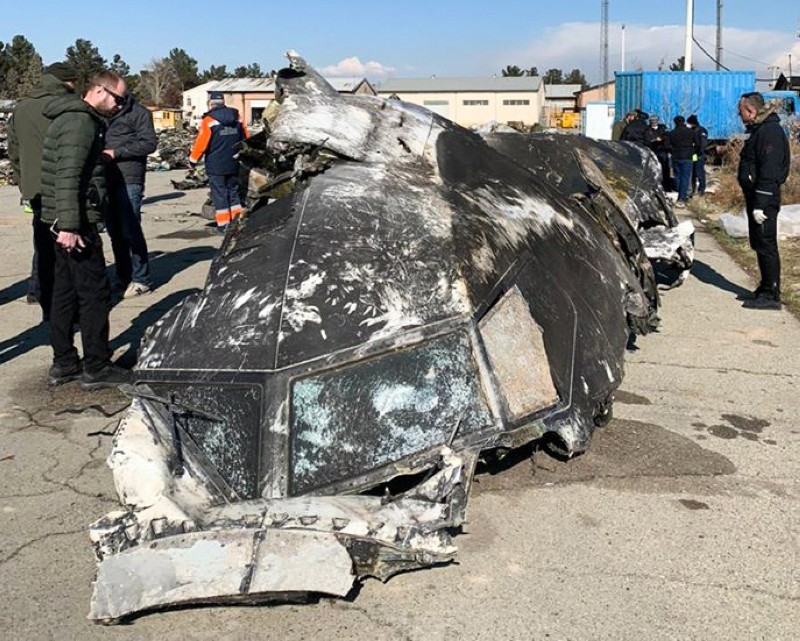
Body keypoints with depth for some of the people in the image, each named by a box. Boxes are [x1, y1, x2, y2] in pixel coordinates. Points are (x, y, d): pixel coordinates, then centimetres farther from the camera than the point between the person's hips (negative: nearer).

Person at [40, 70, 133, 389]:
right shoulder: (81, 122, -15)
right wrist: (69, 225, -27)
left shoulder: (73, 118, 18)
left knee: (65, 291, 14)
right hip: (75, 223, -11)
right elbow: (68, 177, -23)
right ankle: (96, 369, 2)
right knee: (95, 293, -4)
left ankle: (63, 364, 22)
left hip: (65, 222, 11)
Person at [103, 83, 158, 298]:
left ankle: (140, 279, 3)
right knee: (114, 231, 9)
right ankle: (123, 278, 18)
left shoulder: (138, 113, -1)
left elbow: (149, 142, -10)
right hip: (107, 179, 6)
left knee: (130, 230, -6)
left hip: (129, 179, -6)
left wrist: (116, 152, -13)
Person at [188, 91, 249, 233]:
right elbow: (246, 139, 10)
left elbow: (201, 143, -13)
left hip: (216, 166, -5)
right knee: (234, 192, 16)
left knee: (219, 194, 2)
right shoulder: (237, 118, 4)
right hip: (234, 164, 5)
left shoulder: (209, 120, -12)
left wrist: (192, 160, -2)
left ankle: (223, 224, 3)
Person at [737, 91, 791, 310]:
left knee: (765, 245, -7)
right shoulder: (758, 130, 15)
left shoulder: (769, 132, -17)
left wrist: (760, 204, -25)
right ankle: (766, 288, 25)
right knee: (759, 244, 15)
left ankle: (771, 296, -2)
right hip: (755, 195, 10)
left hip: (764, 199, -10)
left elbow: (769, 171, -23)